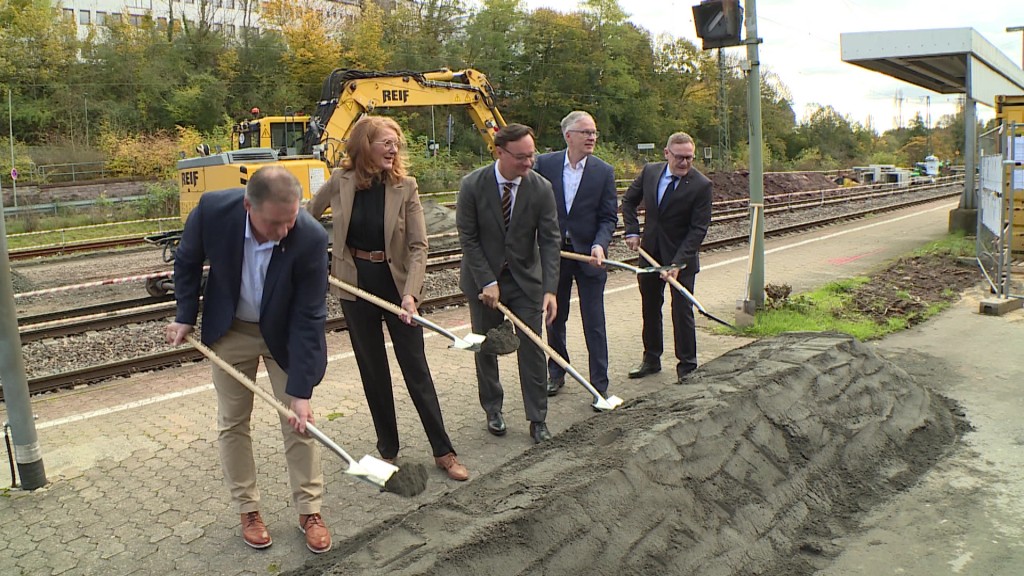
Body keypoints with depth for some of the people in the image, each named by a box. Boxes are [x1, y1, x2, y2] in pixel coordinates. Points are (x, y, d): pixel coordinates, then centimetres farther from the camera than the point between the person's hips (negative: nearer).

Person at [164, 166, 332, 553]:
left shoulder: (310, 238, -33)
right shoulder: (212, 210, -28)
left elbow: (309, 318, -27)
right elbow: (187, 261, -4)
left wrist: (300, 391, -25)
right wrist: (185, 316, -3)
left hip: (284, 333, -1)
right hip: (230, 329, 2)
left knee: (299, 421, 4)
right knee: (232, 422, 10)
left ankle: (309, 510, 22)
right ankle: (248, 509, 28)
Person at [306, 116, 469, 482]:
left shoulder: (405, 186, -10)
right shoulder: (340, 183, -6)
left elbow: (418, 246, -13)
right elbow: (307, 218, 12)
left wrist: (410, 293, -25)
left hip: (396, 282, -1)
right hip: (355, 284, 2)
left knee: (416, 368, 2)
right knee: (372, 368, 11)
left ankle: (443, 451, 12)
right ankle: (388, 446, 26)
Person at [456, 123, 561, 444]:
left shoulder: (541, 189, -12)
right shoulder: (472, 185, -15)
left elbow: (549, 240, -13)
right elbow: (468, 238, -11)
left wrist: (550, 289, -24)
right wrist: (487, 282, -17)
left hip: (526, 279, 1)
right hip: (482, 279, 0)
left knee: (532, 348, 1)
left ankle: (537, 419, 14)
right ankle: (493, 410, 29)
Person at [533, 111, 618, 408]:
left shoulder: (604, 171, -4)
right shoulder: (545, 164, -3)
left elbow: (608, 217, -3)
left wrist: (599, 245, -20)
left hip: (588, 256, -1)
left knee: (594, 323, 1)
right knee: (554, 318, 15)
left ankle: (600, 385, 13)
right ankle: (556, 373, 34)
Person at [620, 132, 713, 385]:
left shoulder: (701, 185, -15)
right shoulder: (650, 171, -2)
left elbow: (698, 229, -16)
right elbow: (629, 200, 13)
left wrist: (677, 263, -24)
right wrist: (632, 231, 0)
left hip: (682, 259, -4)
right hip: (649, 252, 5)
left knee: (682, 311, -1)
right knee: (649, 307, 14)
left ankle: (687, 367, 12)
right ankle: (651, 359, 29)